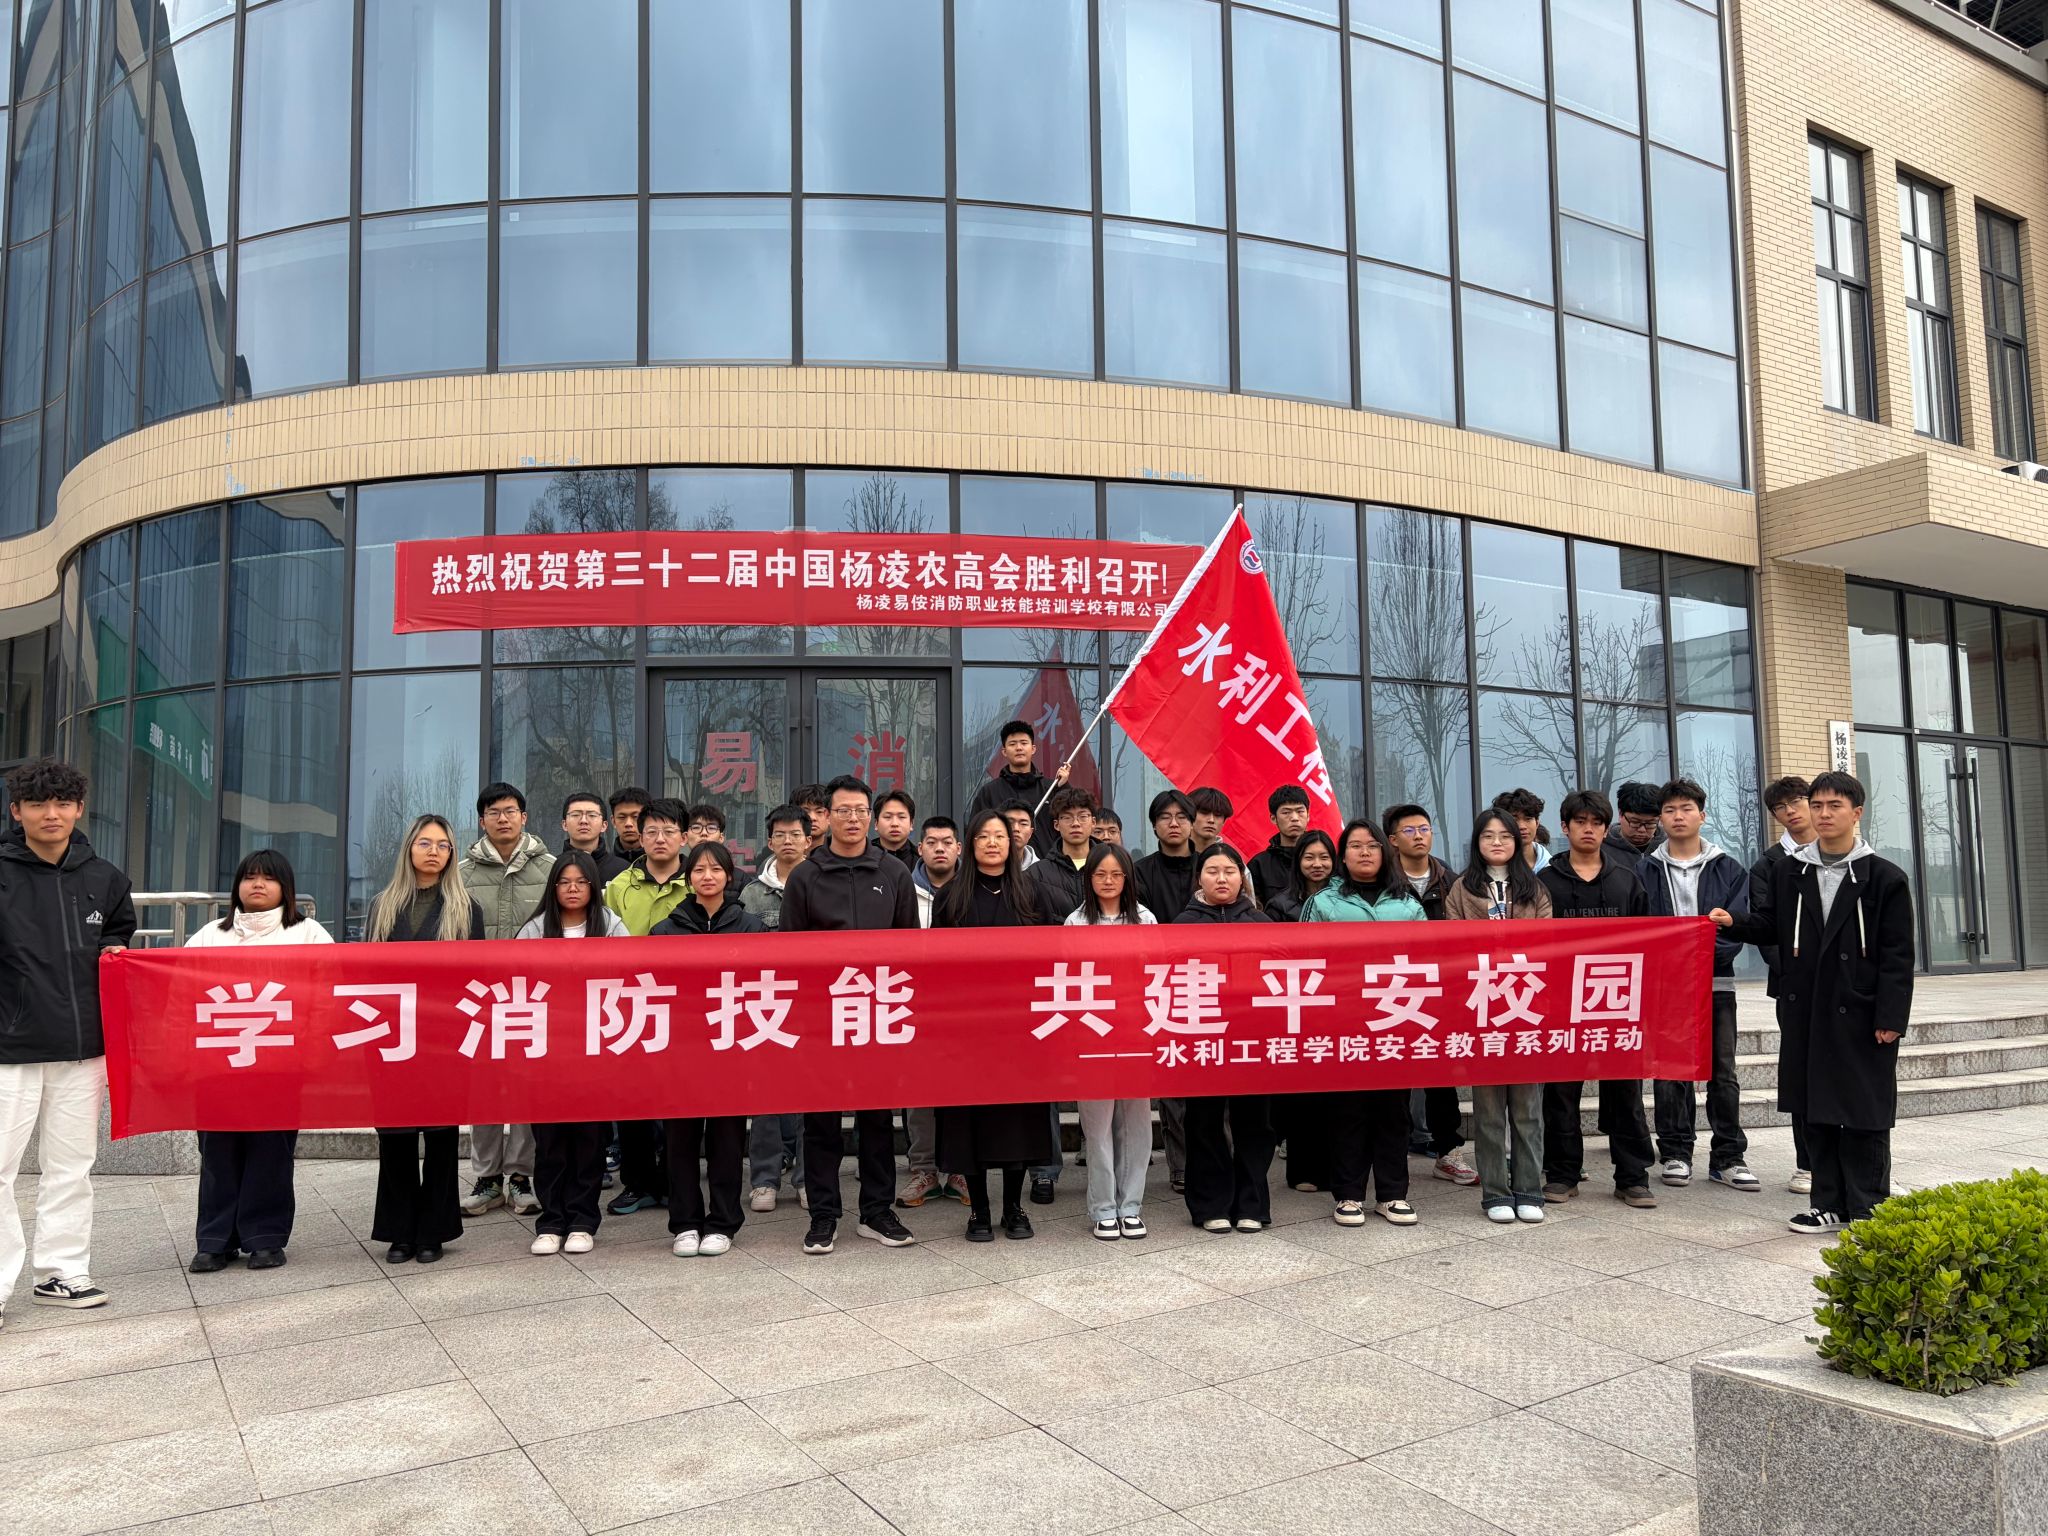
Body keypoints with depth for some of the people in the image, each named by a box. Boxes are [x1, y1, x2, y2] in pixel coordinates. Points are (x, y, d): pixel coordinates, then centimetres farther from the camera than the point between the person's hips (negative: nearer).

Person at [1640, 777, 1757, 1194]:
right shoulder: (1645, 872, 5)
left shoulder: (1729, 870, 7)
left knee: (1723, 1073, 4)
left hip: (1716, 986, 1)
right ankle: (1675, 1153, 14)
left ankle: (1728, 1156, 13)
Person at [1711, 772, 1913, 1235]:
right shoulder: (1788, 871, 7)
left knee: (1864, 1114, 3)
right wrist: (1734, 922, -9)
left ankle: (1866, 1209, 15)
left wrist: (1890, 1017, -10)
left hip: (1861, 1015, -4)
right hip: (1805, 1013, 4)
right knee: (1815, 1110, 10)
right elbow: (1769, 924, 12)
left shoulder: (1884, 878, -4)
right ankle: (1829, 1204, 21)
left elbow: (1897, 955, -5)